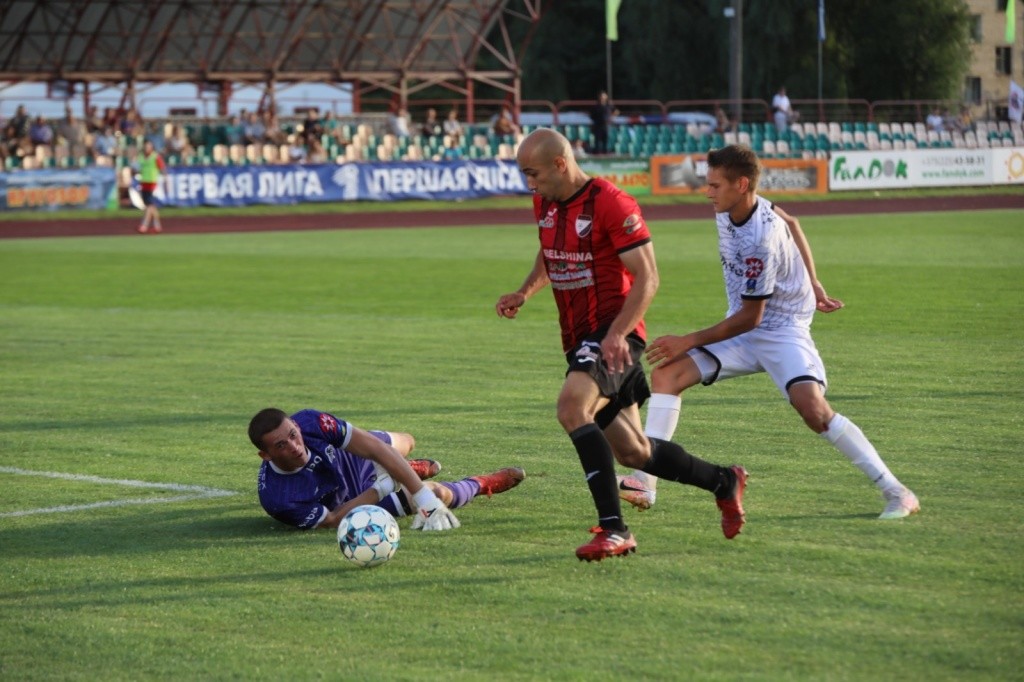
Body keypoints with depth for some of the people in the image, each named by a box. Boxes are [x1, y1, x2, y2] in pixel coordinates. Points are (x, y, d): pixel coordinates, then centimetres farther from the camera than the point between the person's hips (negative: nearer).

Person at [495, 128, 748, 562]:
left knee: (572, 406, -32)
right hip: (579, 338, 9)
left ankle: (613, 529, -31)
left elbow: (646, 278, -17)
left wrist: (617, 334, -29)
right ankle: (724, 482, 35)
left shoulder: (611, 204, -16)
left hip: (614, 335, -9)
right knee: (632, 452, 13)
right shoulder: (544, 204, 8)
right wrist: (525, 292, 8)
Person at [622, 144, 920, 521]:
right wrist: (812, 284, 19)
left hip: (781, 331, -9)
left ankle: (897, 493, -16)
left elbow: (749, 318, -22)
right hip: (743, 331, 9)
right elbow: (791, 224, 16)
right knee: (666, 373, -8)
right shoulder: (731, 208, -4)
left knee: (814, 409, -27)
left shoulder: (760, 242, -29)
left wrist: (689, 342, -17)